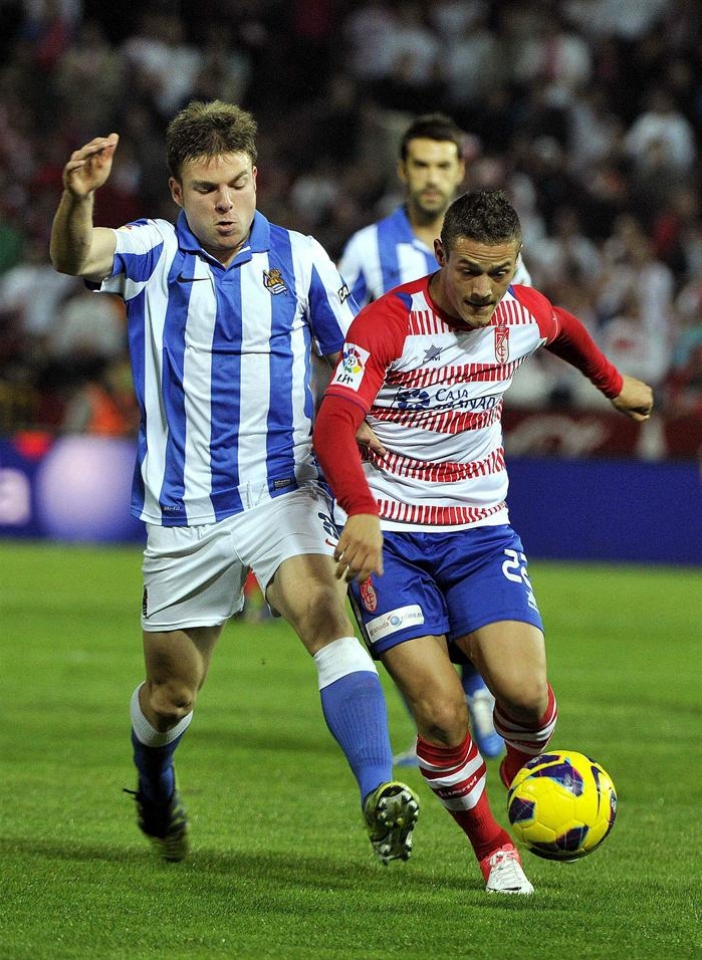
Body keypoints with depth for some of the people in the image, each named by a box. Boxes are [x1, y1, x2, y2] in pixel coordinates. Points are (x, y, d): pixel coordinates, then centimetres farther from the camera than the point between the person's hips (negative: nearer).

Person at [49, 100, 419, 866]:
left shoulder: (300, 258, 1)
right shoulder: (152, 254, -3)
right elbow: (74, 257, -25)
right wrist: (77, 198, -48)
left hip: (283, 495, 0)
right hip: (182, 514, 0)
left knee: (326, 617, -27)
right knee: (170, 694, 10)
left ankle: (380, 794, -39)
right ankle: (154, 793, 44)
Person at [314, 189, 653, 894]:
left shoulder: (526, 315, -1)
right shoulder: (388, 324, -18)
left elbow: (565, 331, 25)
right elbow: (333, 423, -32)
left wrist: (613, 385, 43)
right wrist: (362, 512, -49)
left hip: (480, 532, 3)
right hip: (389, 540, -3)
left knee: (523, 692, -19)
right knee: (442, 717, -18)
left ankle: (526, 767, 19)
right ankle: (491, 847, 10)